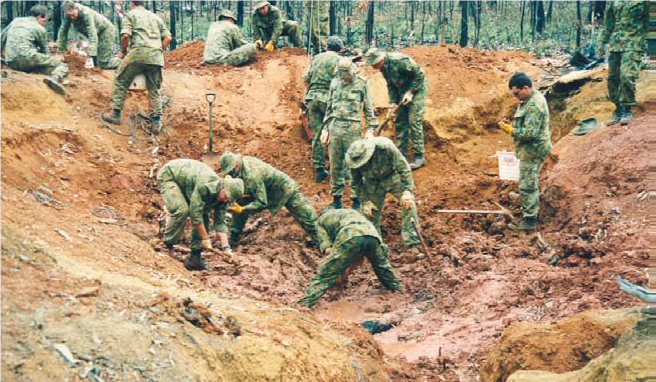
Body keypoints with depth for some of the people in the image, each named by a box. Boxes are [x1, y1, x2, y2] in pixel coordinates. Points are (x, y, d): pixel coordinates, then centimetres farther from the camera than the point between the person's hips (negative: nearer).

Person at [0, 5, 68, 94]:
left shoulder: (16, 21, 22)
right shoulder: (40, 29, 8)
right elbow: (45, 51, 17)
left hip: (11, 64, 6)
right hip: (27, 58, -6)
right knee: (62, 66, -6)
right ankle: (55, 78, -38)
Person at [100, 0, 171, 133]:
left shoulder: (130, 15, 12)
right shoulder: (155, 17, 26)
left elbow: (125, 35, -3)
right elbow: (167, 38, 18)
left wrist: (123, 51, 11)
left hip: (138, 52, -4)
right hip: (156, 56, 4)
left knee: (120, 81, 8)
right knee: (154, 89, 10)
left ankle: (115, 113, 3)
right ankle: (156, 122, 5)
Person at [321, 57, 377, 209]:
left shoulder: (361, 84, 0)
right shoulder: (334, 83, 11)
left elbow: (369, 109, 3)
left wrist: (370, 129, -4)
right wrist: (325, 128, 15)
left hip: (353, 129, -4)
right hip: (335, 128, 4)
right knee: (335, 165, 6)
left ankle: (356, 199, 5)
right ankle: (336, 199, 16)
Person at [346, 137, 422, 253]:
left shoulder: (385, 146, -36)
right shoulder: (354, 157, -23)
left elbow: (404, 167, -28)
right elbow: (356, 182, -5)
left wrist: (407, 190, -33)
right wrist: (365, 201, -9)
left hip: (393, 177, -2)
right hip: (373, 182, 2)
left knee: (409, 204, -17)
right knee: (370, 213, -2)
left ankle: (411, 244, -12)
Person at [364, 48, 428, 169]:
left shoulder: (400, 61, -28)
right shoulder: (384, 67, -1)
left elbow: (419, 74, -22)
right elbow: (391, 86, 10)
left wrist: (411, 92, -20)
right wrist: (393, 103, 0)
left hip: (417, 89, -8)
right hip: (403, 91, 8)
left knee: (414, 121, -12)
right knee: (399, 121, 5)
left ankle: (419, 156, -8)